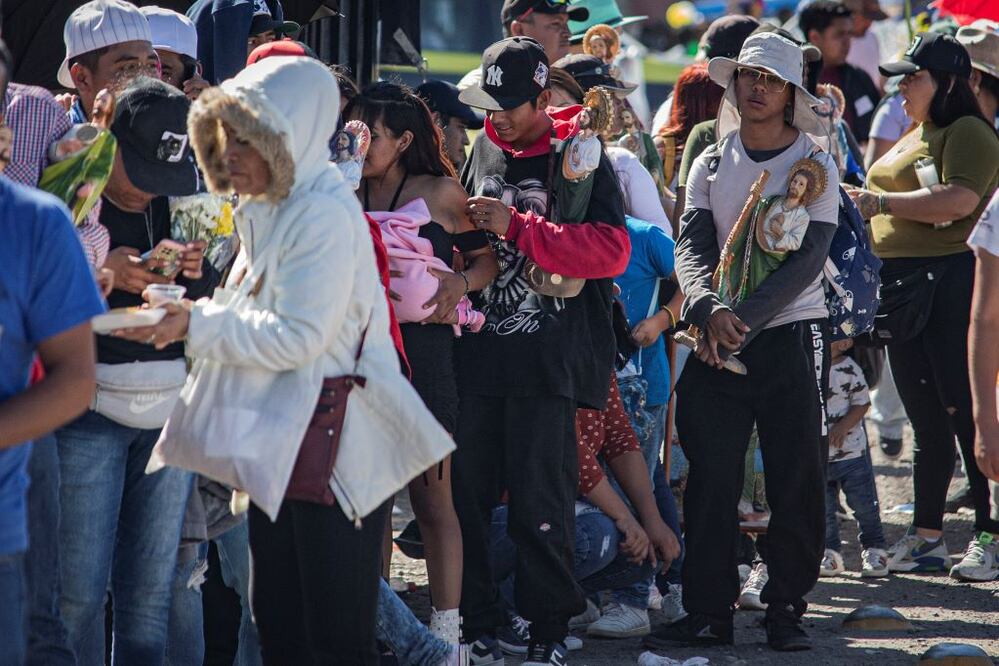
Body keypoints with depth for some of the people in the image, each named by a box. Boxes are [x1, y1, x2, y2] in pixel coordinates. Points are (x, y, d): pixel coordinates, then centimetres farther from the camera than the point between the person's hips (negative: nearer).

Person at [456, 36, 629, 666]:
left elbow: (612, 249, -18)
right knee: (467, 488, 5)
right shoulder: (485, 151, 14)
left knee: (539, 499, -4)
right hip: (481, 348, 6)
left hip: (549, 354, -6)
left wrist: (516, 226, -20)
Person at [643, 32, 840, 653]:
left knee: (797, 483, 0)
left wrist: (744, 321, -18)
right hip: (720, 343, 2)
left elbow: (807, 259, -10)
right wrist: (709, 311, -22)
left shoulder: (816, 166, 0)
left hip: (792, 337, -2)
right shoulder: (711, 165, 9)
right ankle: (709, 612, 6)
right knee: (710, 482, 0)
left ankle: (787, 609, 8)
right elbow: (691, 248, -1)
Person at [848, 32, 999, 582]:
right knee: (925, 417, 11)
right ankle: (926, 536, 15)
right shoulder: (913, 138, 21)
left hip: (952, 282, -9)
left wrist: (881, 202, -22)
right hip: (903, 284, 9)